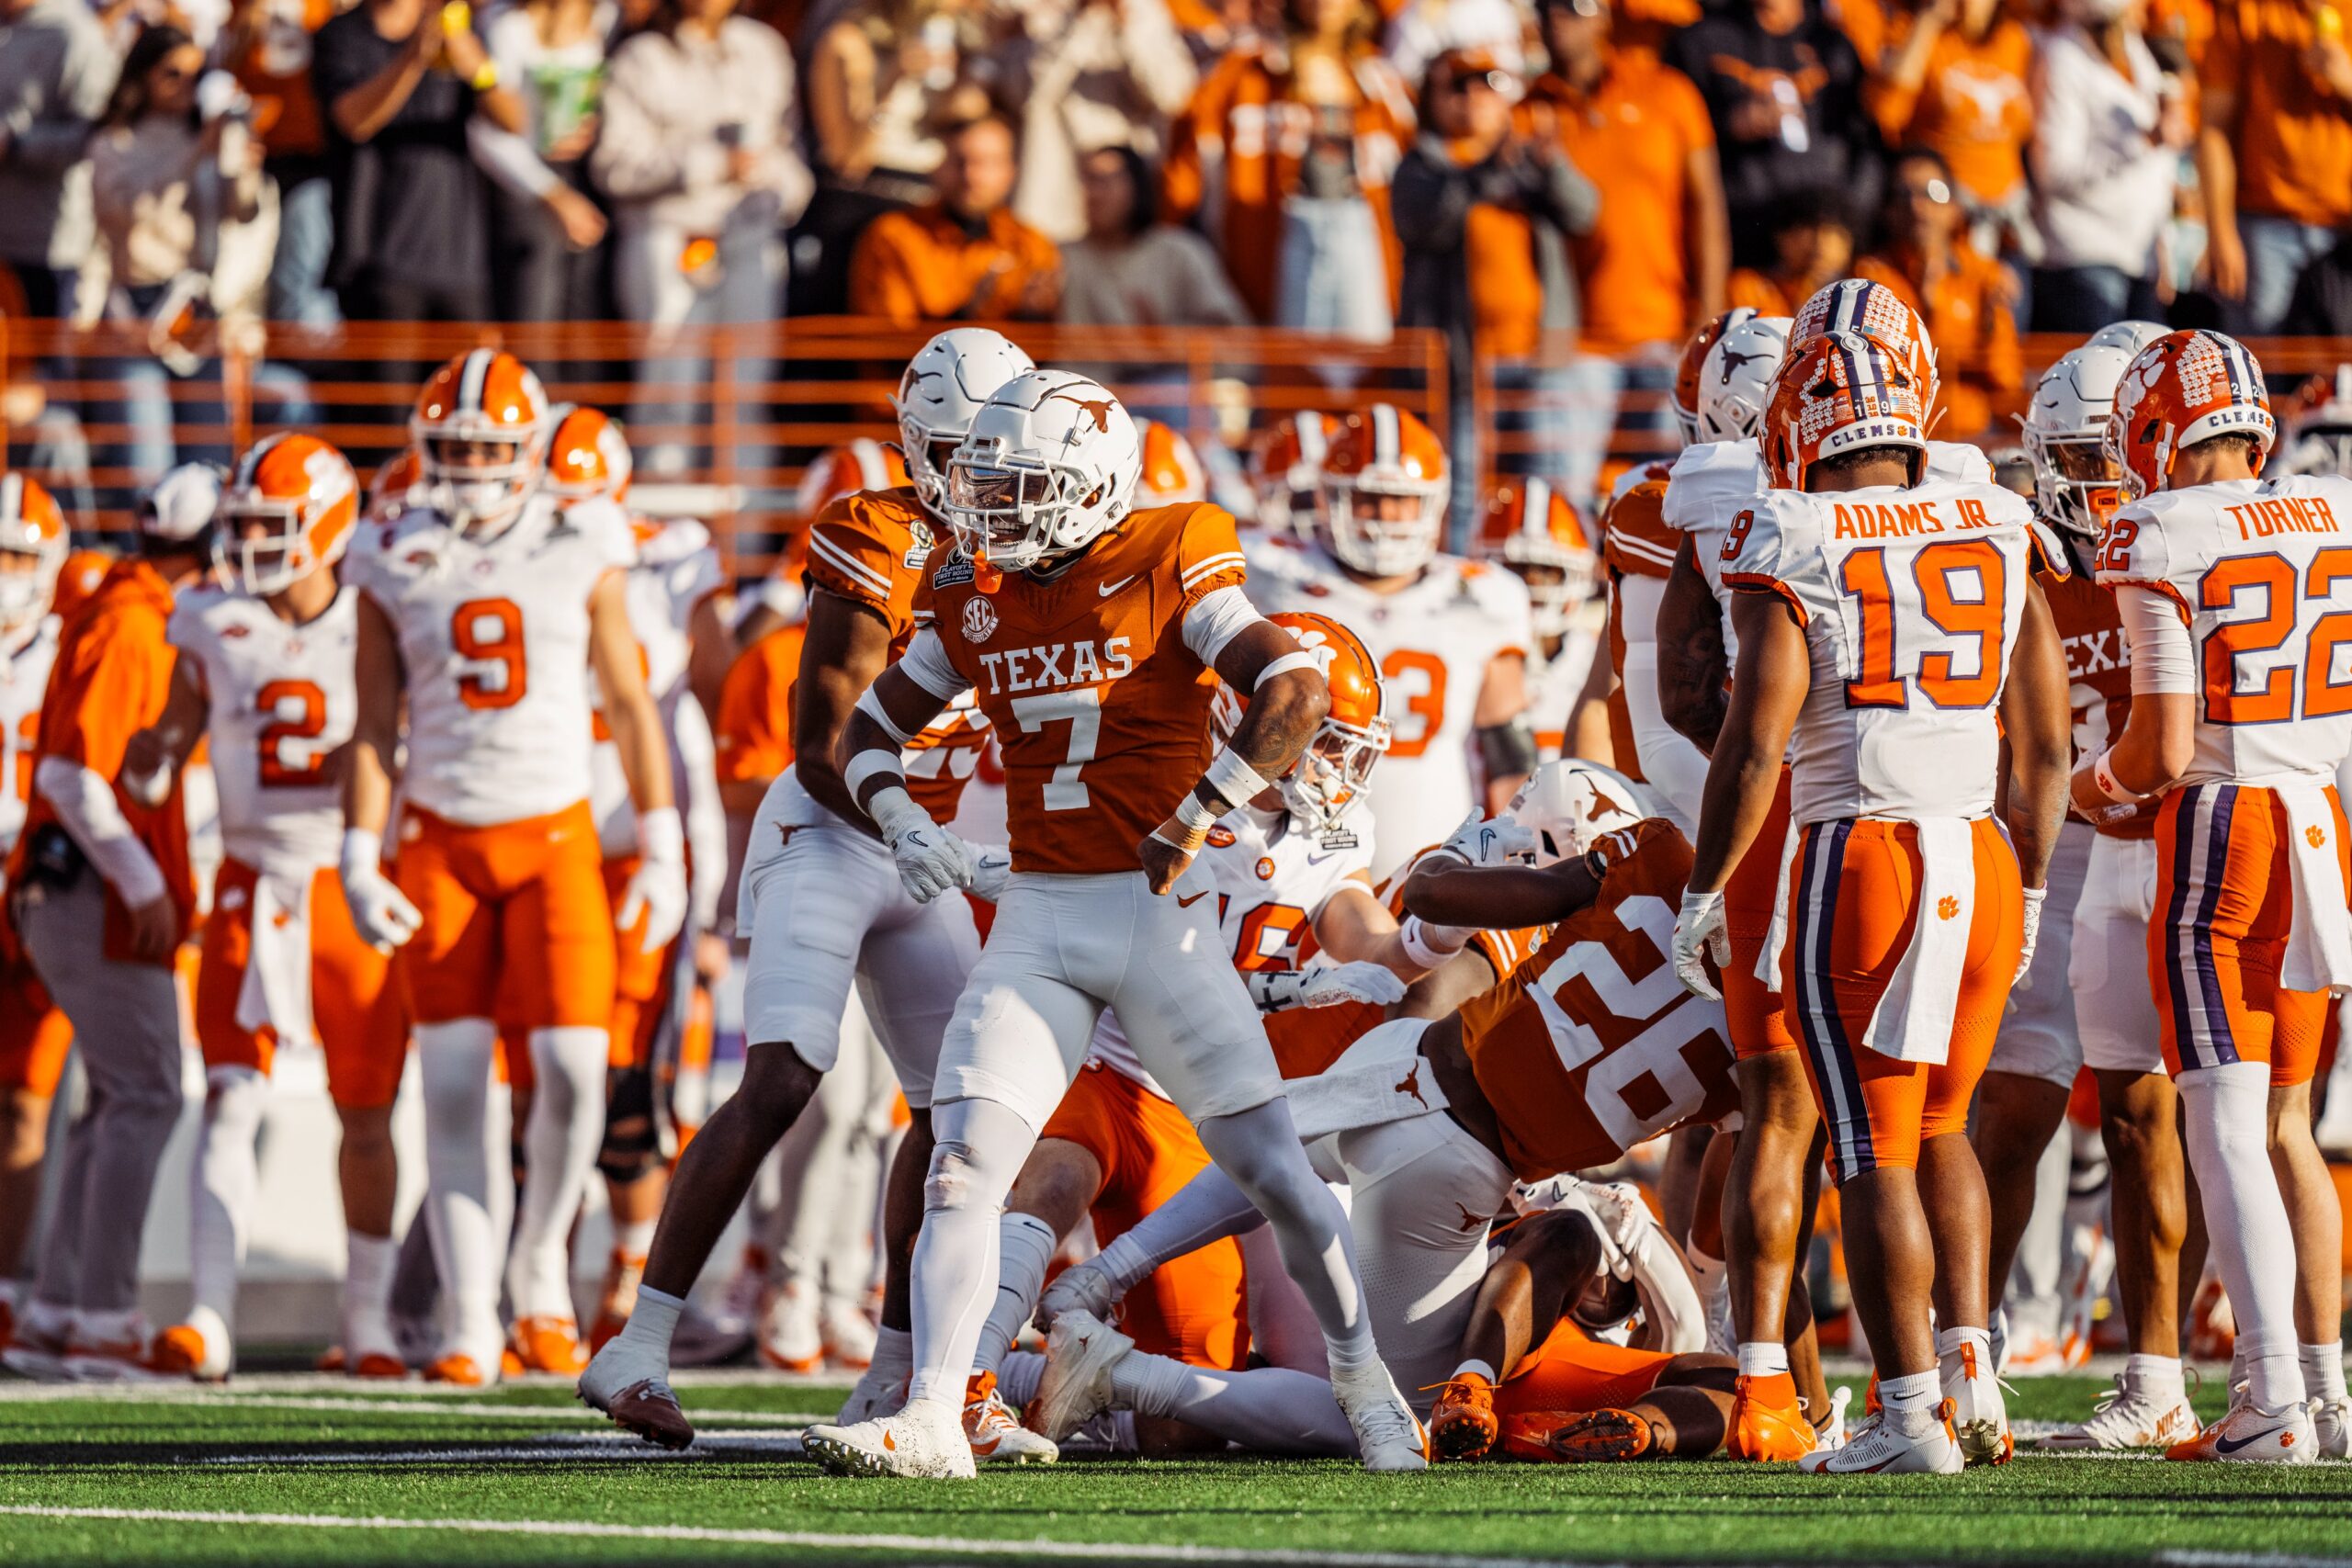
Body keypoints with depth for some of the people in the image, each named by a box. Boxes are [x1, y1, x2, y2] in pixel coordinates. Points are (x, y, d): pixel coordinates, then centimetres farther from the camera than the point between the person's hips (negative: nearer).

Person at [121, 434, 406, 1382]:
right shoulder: (214, 632, 2)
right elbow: (170, 753, 9)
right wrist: (151, 760, -14)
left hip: (354, 888, -1)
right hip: (255, 887, 1)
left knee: (365, 1117, 7)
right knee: (231, 1099, -12)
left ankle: (368, 1320, 23)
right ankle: (209, 1321, -18)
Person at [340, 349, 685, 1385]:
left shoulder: (583, 552, 0)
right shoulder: (397, 563, 2)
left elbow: (629, 705, 6)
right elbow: (374, 725, 5)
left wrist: (662, 846, 4)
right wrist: (361, 862, -2)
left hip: (556, 834, 0)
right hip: (441, 842, 0)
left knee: (573, 1069, -10)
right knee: (454, 1085, -3)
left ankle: (541, 1263, 15)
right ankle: (469, 1321, 0)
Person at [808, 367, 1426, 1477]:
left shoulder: (1168, 571, -8)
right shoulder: (974, 598, 7)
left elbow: (1297, 692, -17)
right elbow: (867, 730, 15)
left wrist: (1194, 820, -18)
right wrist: (901, 819, -5)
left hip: (1154, 909, -4)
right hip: (1034, 918, 4)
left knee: (1269, 1166, 1)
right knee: (962, 1163, -11)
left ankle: (1364, 1382, 19)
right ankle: (932, 1420, -16)